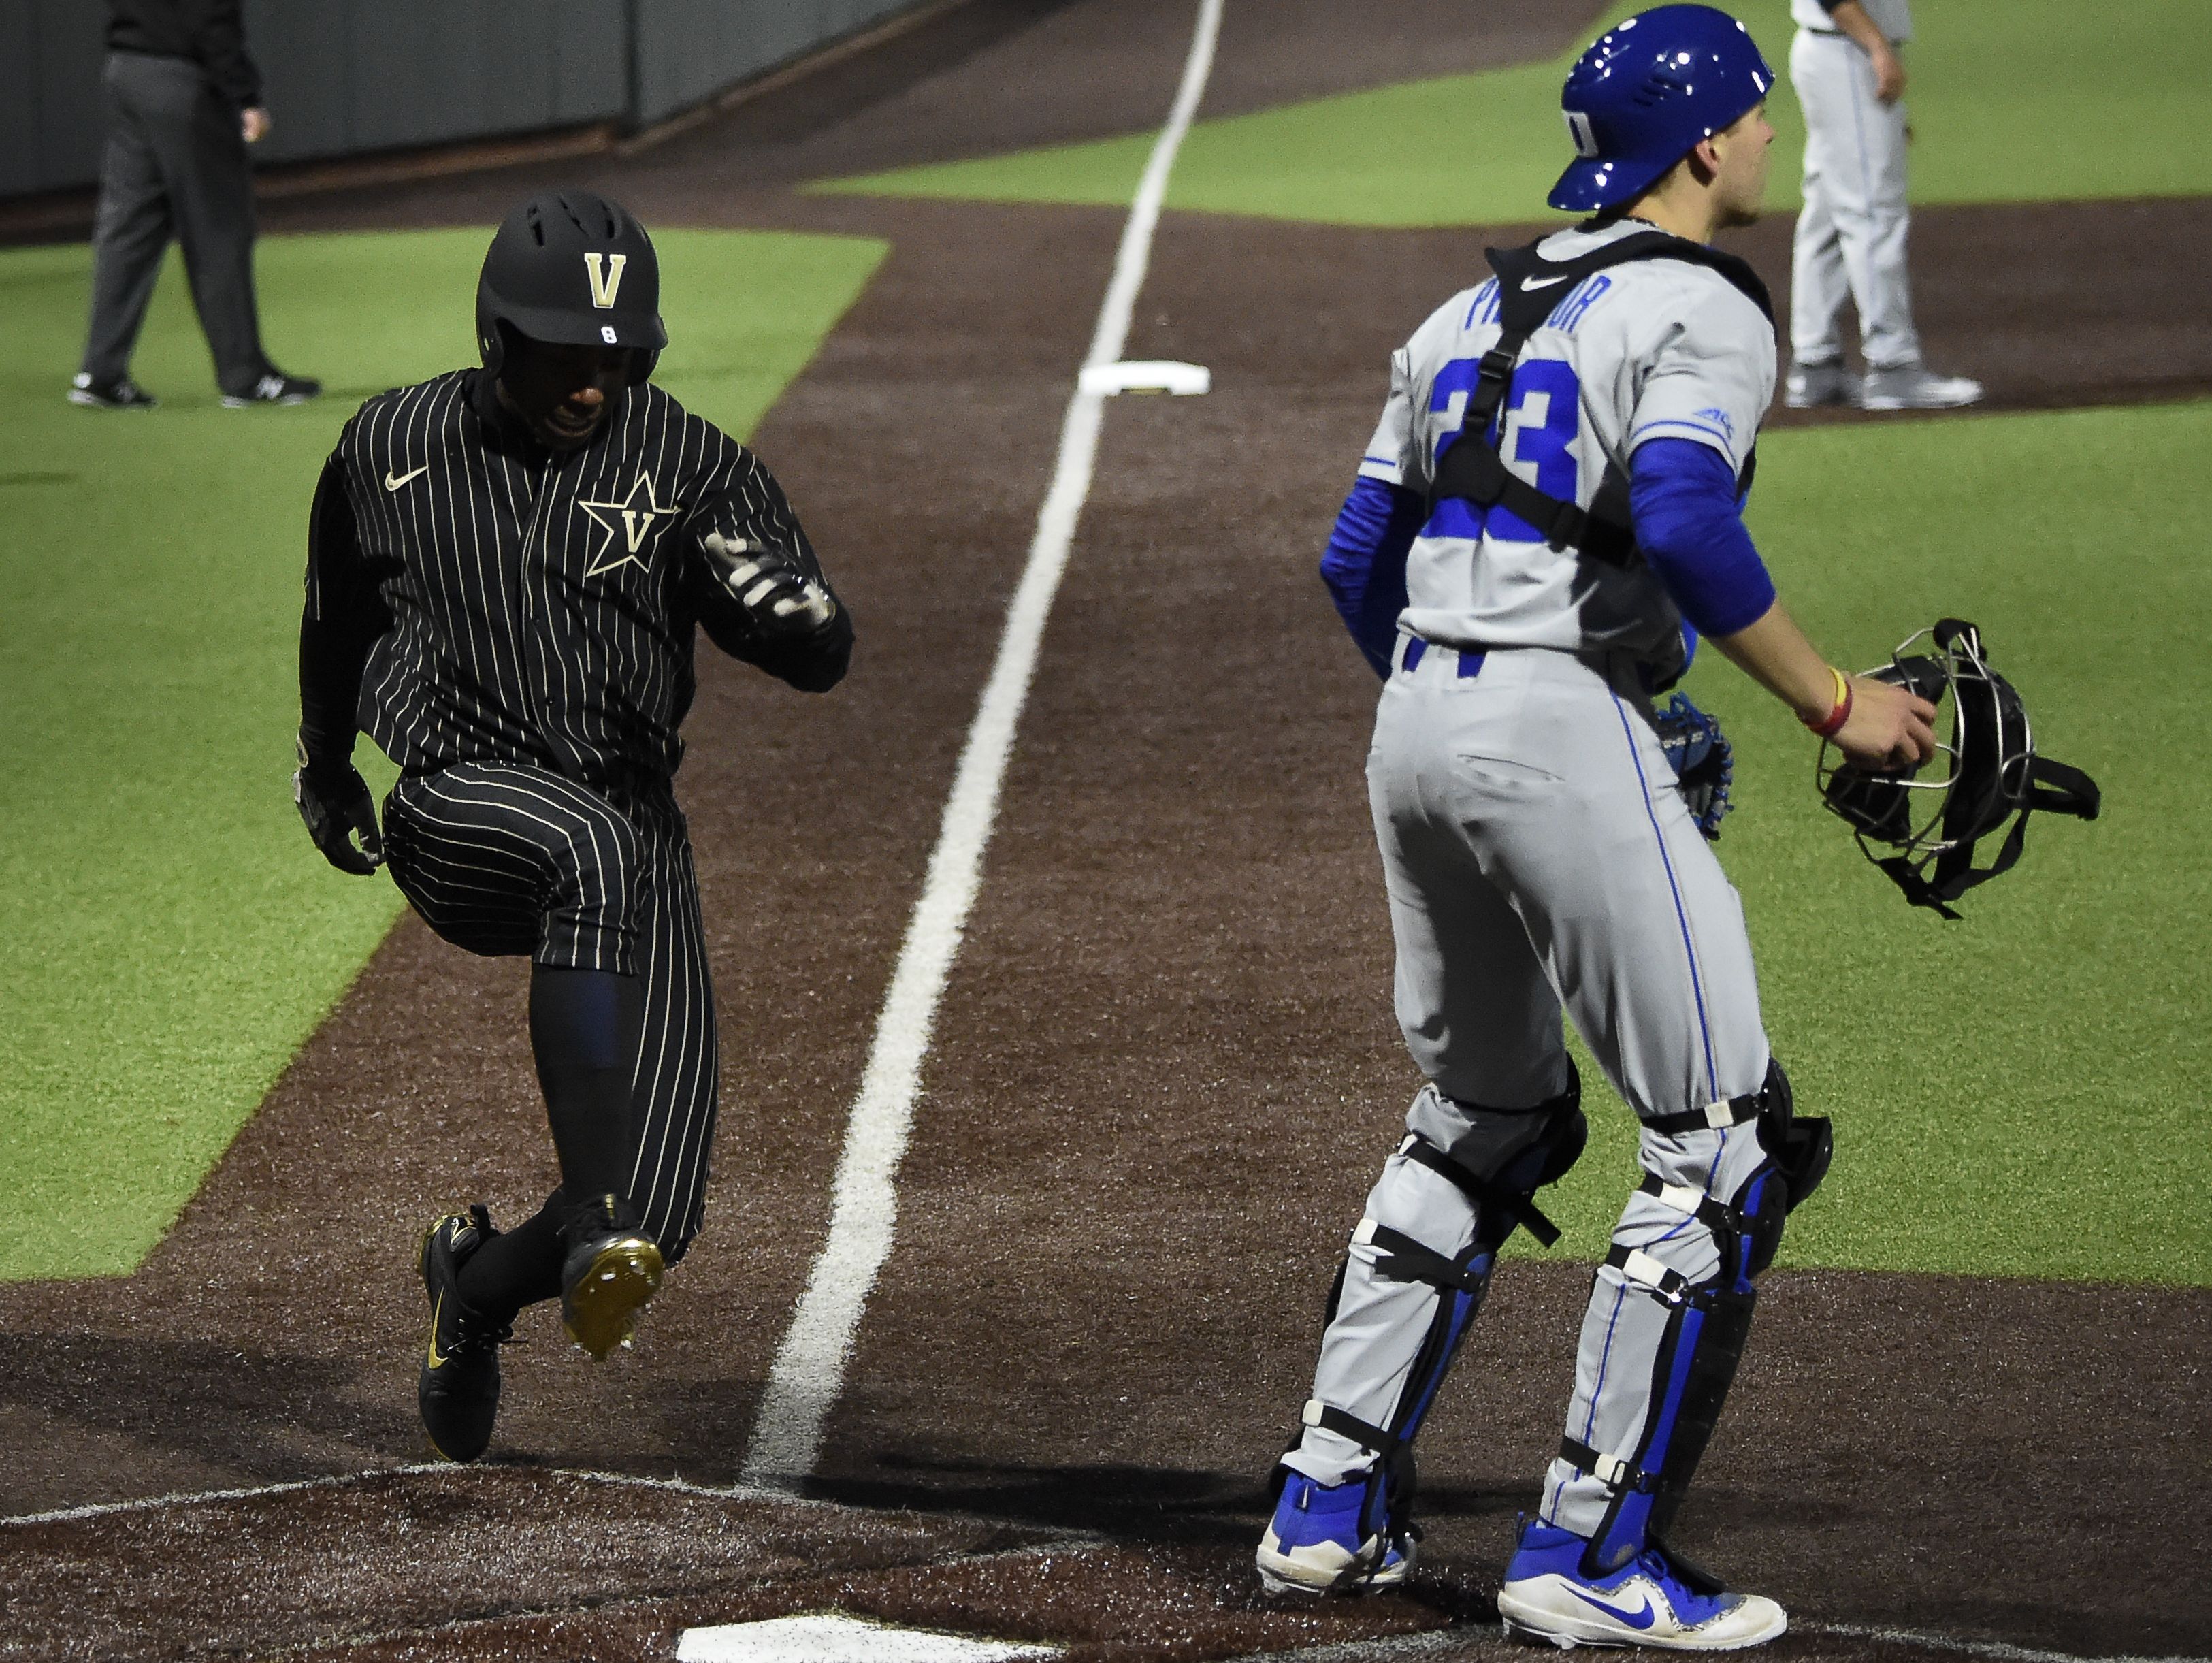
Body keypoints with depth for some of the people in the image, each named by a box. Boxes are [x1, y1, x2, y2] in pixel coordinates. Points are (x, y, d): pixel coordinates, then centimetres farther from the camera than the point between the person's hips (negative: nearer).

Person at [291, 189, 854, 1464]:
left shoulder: (688, 463, -2)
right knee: (596, 852, -39)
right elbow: (339, 608, 23)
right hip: (458, 811, -1)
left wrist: (782, 605, -32)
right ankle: (591, 1210, -47)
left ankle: (480, 1285, 24)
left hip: (635, 834, 1)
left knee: (660, 1214, -9)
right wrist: (325, 765, 36)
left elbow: (824, 659, -9)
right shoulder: (393, 450, 2)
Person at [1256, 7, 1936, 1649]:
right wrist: (1837, 704, -15)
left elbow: (1356, 558, 18)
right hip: (1567, 731, -9)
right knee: (1725, 1142, -2)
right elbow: (1680, 522, -22)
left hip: (1416, 728, 9)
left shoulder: (1469, 314, 18)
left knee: (1485, 1120, 24)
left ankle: (1331, 1502, 21)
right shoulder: (1701, 312, -6)